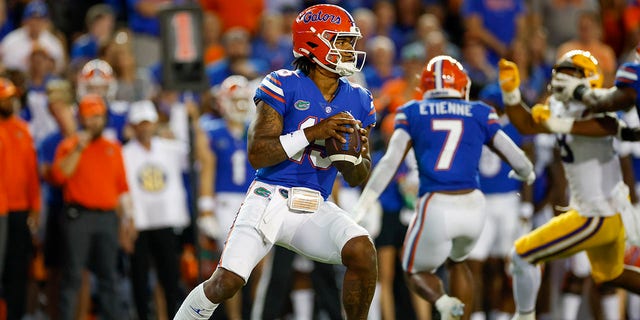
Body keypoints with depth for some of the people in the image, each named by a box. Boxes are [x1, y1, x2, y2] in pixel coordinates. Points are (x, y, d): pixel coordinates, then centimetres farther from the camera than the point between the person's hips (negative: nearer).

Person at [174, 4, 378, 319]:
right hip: (271, 198, -4)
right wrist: (312, 133, -20)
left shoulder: (357, 102, 8)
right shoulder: (283, 86, -8)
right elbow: (257, 154, -14)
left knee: (362, 252, -23)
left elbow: (357, 179, 13)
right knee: (227, 281, -15)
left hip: (316, 207, 4)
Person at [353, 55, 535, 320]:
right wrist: (527, 175, 35)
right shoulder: (479, 114, 11)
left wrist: (362, 206, -5)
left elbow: (391, 161, -4)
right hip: (473, 206, 2)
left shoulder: (413, 113, 8)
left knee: (417, 272, 21)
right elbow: (518, 160, 11)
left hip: (435, 208, -2)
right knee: (457, 262, 33)